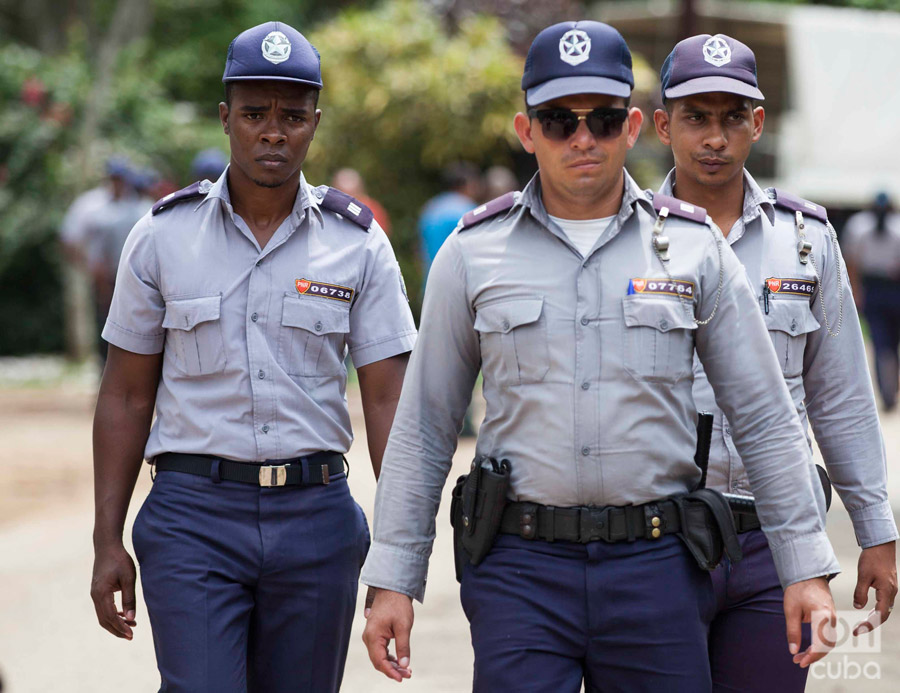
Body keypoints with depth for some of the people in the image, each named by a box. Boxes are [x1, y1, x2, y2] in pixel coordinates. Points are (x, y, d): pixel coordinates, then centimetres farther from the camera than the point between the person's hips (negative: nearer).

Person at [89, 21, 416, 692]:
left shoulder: (358, 243, 3)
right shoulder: (162, 236, 3)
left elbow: (387, 401, 2)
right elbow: (127, 396, 7)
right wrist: (107, 540, 2)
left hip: (317, 516, 1)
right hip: (193, 516, -1)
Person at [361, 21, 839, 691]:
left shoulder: (696, 247, 6)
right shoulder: (473, 254, 5)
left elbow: (766, 421, 7)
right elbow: (423, 430, 9)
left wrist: (807, 568, 1)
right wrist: (393, 580, 4)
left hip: (656, 565, 1)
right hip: (520, 570, 0)